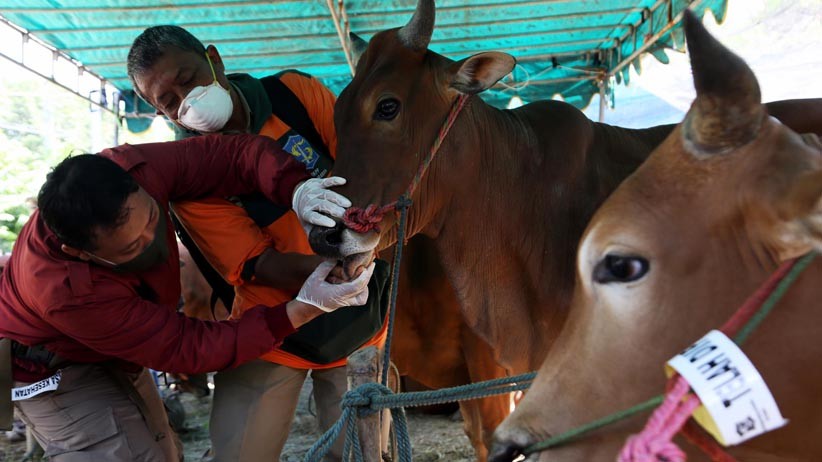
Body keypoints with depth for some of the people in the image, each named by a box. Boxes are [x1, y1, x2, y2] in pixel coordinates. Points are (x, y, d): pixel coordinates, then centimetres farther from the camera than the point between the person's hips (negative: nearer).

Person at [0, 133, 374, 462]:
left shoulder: (133, 170, -30)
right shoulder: (65, 292, -41)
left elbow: (239, 153, -25)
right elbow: (186, 349, -36)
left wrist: (297, 189, -47)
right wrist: (305, 308, -43)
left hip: (114, 354, 7)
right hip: (55, 373, -6)